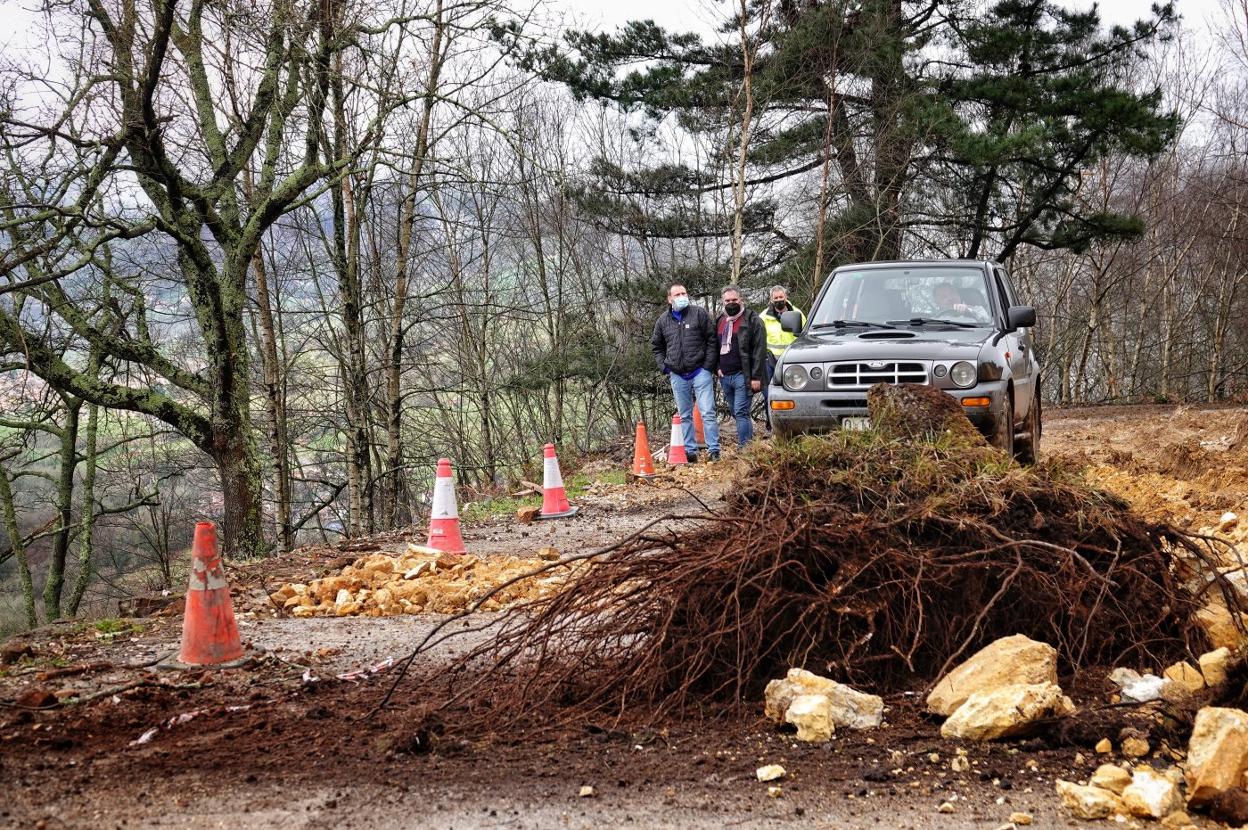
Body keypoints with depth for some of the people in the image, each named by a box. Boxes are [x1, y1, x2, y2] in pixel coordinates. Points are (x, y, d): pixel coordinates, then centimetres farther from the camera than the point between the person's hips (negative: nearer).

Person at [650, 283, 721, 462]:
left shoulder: (699, 313, -2)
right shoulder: (663, 320, 8)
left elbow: (712, 341, -1)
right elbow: (656, 346, 21)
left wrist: (708, 366, -8)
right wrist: (664, 366, 8)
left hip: (700, 372, -4)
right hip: (677, 375, 4)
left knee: (707, 412, -7)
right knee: (685, 416, 10)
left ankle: (713, 449, -3)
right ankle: (690, 450, 17)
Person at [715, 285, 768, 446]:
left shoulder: (752, 320, -4)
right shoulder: (720, 321, 17)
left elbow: (759, 350, -10)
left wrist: (756, 377, -15)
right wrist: (718, 368, 11)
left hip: (742, 376, -7)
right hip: (725, 376, 7)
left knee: (741, 413, -13)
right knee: (736, 413, 11)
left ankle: (744, 447, -13)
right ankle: (751, 438, 21)